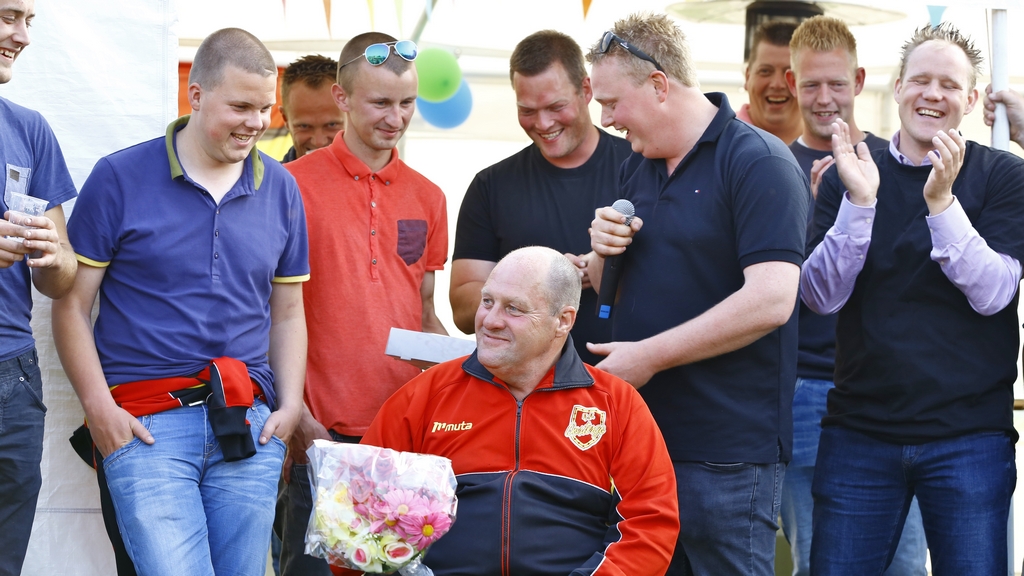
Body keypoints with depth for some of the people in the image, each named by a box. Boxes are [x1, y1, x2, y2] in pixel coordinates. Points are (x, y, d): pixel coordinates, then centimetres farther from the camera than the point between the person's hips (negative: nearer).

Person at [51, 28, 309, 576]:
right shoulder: (119, 178, -1)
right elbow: (71, 304, 0)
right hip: (147, 426, -4)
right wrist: (99, 407, -8)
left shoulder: (281, 190, 11)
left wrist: (289, 405, 6)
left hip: (250, 428, 4)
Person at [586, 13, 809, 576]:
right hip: (638, 439, 8)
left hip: (726, 458, -8)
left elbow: (771, 300, -22)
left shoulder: (758, 163, -11)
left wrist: (648, 356, -18)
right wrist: (604, 250, 0)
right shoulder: (638, 167, 15)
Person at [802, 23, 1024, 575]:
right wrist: (859, 202, -16)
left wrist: (941, 201, -21)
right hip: (859, 429, 2)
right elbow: (821, 295, -3)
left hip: (969, 434, -1)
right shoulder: (850, 174, 6)